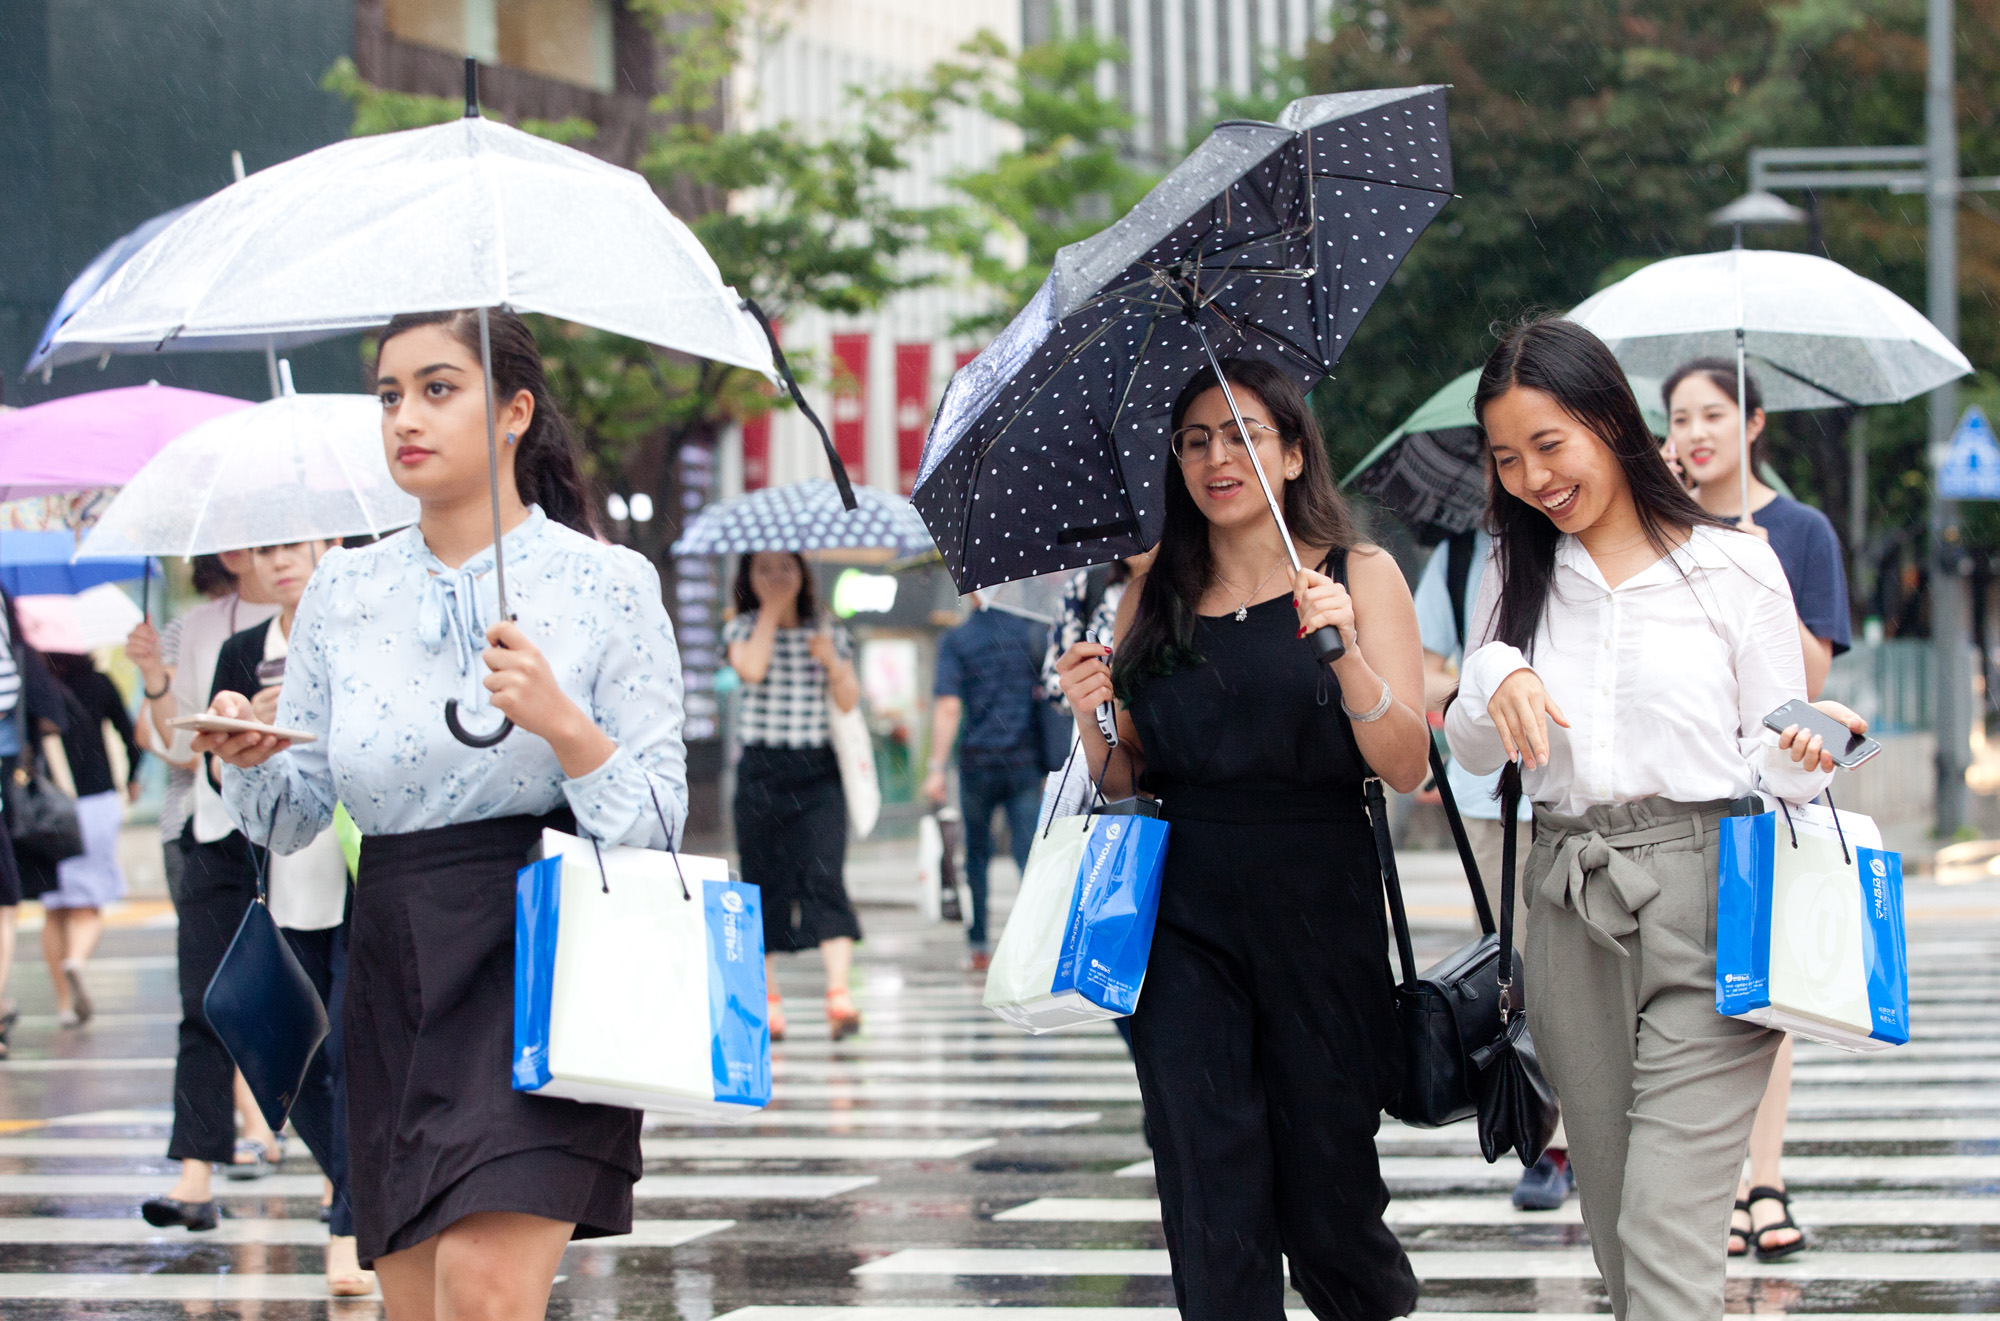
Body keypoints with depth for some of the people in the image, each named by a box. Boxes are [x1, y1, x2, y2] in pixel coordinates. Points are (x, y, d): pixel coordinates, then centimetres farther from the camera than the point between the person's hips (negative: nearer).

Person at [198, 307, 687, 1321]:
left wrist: (561, 724, -19)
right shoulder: (344, 590, 10)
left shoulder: (605, 585, -1)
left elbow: (657, 825, -3)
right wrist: (249, 758, -7)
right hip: (394, 970, 5)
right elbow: (294, 820, 14)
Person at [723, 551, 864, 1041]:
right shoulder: (741, 630, 6)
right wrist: (771, 611, -6)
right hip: (760, 770, 1)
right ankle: (767, 998, 13)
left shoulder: (827, 633, 10)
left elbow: (849, 701, 5)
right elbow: (751, 669, -15)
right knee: (763, 885, 3)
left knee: (824, 877, -16)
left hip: (816, 770, 0)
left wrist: (833, 663, -13)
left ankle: (839, 991, -26)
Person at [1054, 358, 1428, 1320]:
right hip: (1184, 923, 2)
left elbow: (1407, 768, -5)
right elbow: (1126, 783, 15)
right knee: (1212, 1222, -6)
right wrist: (1095, 723, -5)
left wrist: (1346, 654, -20)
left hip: (1319, 915, -2)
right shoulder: (1154, 605, 12)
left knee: (1326, 1203, 4)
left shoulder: (1360, 576, 3)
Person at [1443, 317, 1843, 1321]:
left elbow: (1777, 761, 5)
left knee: (1667, 1238, -13)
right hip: (1570, 907, 5)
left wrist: (1801, 764, -18)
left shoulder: (1734, 566, 2)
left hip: (1704, 900, -4)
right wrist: (1495, 677, -8)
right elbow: (1475, 756, 13)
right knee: (1615, 1227, 9)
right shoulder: (1515, 578, 14)